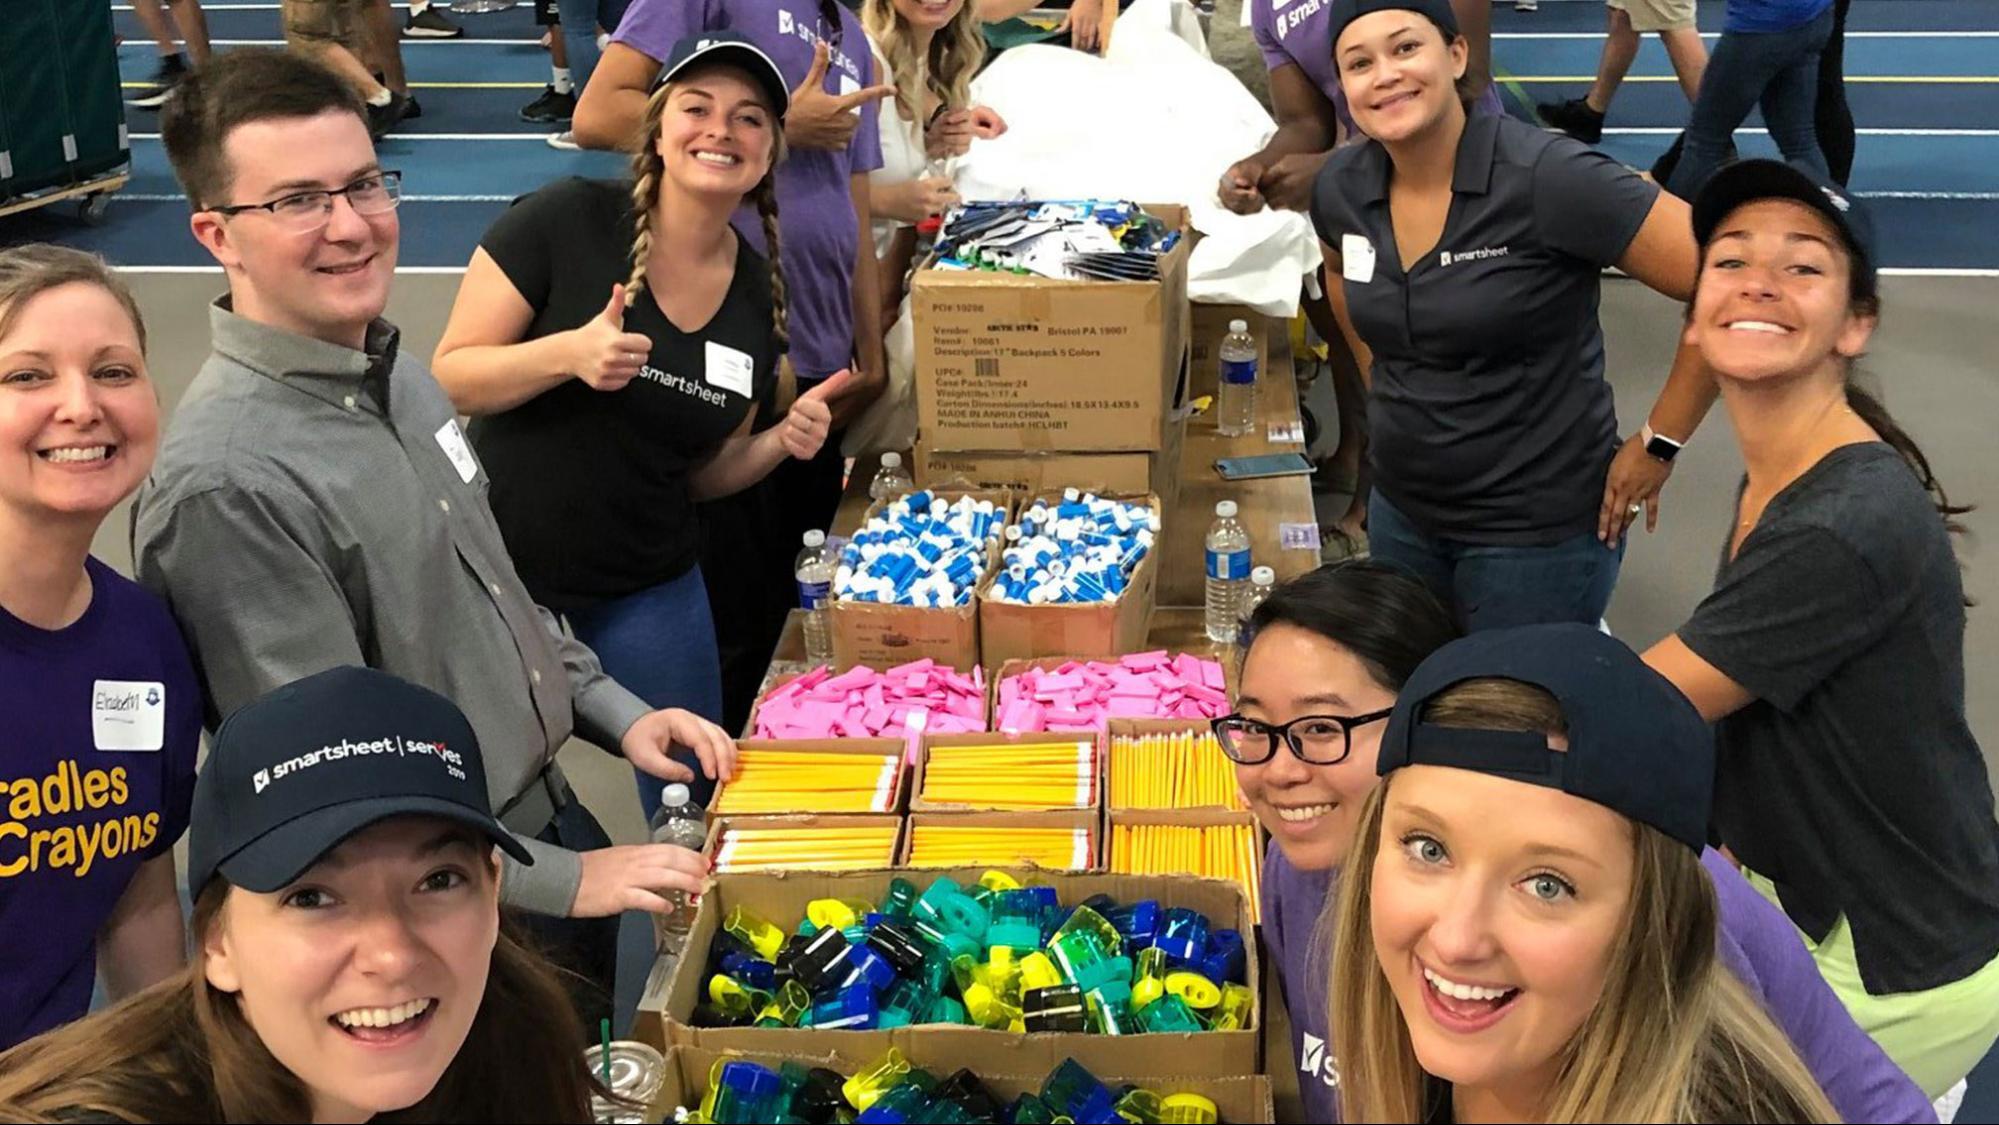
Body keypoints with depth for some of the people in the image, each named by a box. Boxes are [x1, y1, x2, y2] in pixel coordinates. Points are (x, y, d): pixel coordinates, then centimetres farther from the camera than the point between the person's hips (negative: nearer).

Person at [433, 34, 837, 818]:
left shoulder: (759, 295, 0)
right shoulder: (565, 220, -15)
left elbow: (700, 470, 8)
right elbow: (448, 380, -12)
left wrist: (781, 443, -11)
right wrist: (568, 353, -28)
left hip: (649, 585, 4)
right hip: (501, 565, -3)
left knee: (694, 798, 12)